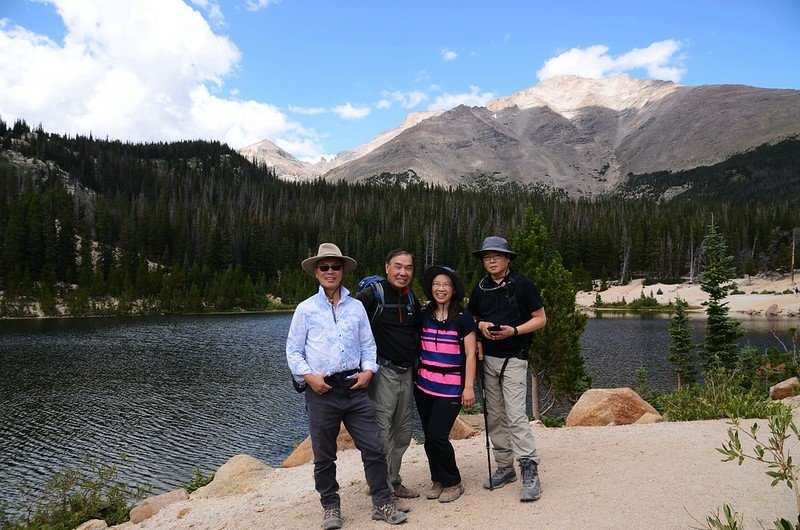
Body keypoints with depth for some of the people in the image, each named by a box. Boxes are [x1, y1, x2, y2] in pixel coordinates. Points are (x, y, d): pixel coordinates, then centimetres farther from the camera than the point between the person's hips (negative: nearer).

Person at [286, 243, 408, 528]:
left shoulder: (356, 307, 10)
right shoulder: (305, 309, 3)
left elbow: (368, 345, 14)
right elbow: (293, 350, 4)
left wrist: (368, 370, -2)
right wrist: (309, 376, -9)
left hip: (355, 388, 2)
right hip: (321, 391, -1)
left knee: (374, 448, 1)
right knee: (324, 456, 9)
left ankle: (382, 503, 16)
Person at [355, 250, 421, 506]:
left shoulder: (412, 299, 12)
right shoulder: (372, 294, -11)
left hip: (406, 372, 8)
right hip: (383, 372, -8)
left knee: (403, 432, 15)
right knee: (382, 433, -5)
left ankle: (394, 482, 29)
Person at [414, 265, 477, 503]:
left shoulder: (463, 318, -3)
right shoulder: (424, 315, 7)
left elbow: (470, 354, -5)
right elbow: (417, 347, 13)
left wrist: (469, 387, -10)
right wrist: (414, 376, 6)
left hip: (451, 387, -4)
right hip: (423, 385, 4)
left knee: (437, 435, -10)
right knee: (429, 437, 7)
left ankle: (453, 483, 10)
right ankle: (438, 480, 25)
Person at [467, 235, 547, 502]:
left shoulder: (523, 285, -6)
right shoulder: (480, 288, 9)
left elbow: (541, 318, -4)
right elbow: (471, 318, 19)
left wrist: (513, 330, -17)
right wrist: (481, 325, -4)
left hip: (513, 358, -6)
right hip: (488, 358, 6)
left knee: (516, 415, -14)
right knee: (495, 416, 10)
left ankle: (530, 472, -8)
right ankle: (504, 466, 22)